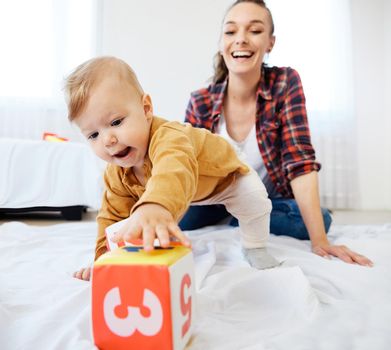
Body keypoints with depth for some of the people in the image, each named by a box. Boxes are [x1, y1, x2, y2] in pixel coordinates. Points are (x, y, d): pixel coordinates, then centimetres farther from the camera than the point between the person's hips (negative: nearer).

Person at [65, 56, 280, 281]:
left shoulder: (166, 137, -51)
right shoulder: (116, 174, -24)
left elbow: (176, 170, -75)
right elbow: (113, 216, -11)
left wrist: (155, 206, -96)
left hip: (225, 175, -5)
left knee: (254, 199, -22)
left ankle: (255, 247, 4)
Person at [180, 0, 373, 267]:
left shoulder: (286, 83, -18)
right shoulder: (200, 104, -15)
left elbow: (300, 161, -23)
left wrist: (320, 240, -31)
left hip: (271, 200, 0)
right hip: (218, 199, 1)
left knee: (322, 219, -27)